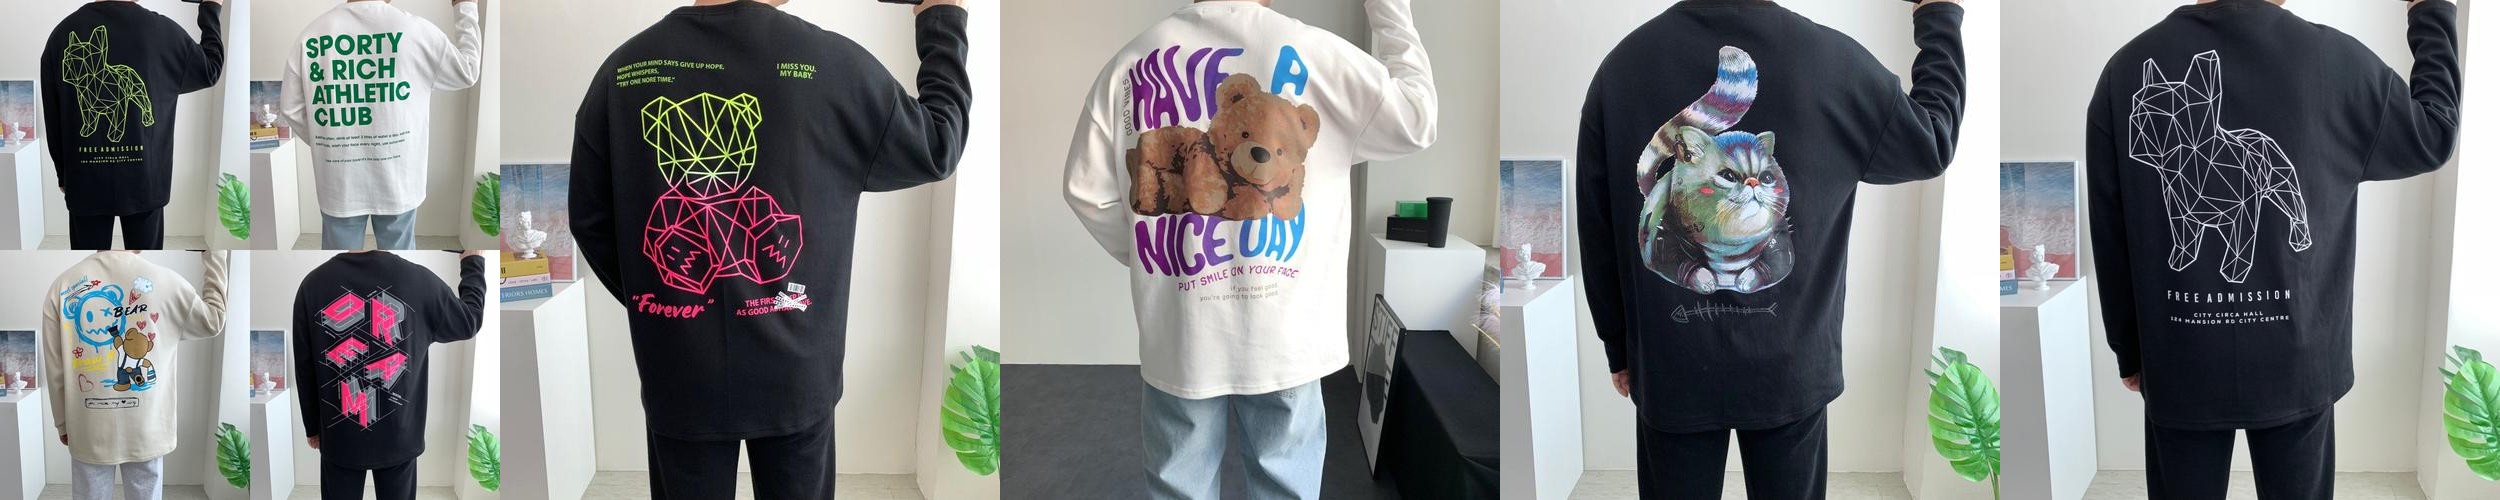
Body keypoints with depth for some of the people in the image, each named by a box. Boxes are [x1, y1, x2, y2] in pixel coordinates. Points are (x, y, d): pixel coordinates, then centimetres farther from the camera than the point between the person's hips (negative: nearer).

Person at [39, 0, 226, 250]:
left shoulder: (62, 33, -4)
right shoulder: (161, 30, -11)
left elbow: (52, 118, 3)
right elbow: (211, 69, 9)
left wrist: (63, 174, 15)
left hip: (85, 180, 1)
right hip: (143, 179, -1)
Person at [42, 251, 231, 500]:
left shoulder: (63, 286, -7)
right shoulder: (162, 281, -10)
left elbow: (54, 369, -2)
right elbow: (213, 321, 8)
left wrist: (63, 423, 11)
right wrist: (215, 255, 13)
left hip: (89, 430, 0)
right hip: (145, 431, 0)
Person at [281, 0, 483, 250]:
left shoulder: (313, 33, -6)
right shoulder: (413, 29, -12)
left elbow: (290, 108, -1)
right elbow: (467, 71, 2)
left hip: (339, 182, 1)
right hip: (396, 178, -1)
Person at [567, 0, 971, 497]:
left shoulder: (624, 68, -7)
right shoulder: (831, 63, -15)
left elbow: (590, 220, 2)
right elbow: (937, 144, 0)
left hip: (680, 376, 1)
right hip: (793, 372, -1)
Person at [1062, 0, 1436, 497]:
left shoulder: (1133, 62, 0)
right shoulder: (1310, 51, -8)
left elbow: (1087, 191, 1)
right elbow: (1417, 118, -2)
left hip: (1181, 337, 2)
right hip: (1283, 336, -2)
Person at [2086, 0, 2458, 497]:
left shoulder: (2126, 68, -8)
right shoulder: (2335, 60, -10)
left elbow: (2109, 238, -2)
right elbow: (2434, 135, 9)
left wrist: (2129, 351, 11)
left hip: (2179, 364, 0)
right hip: (2297, 362, 0)